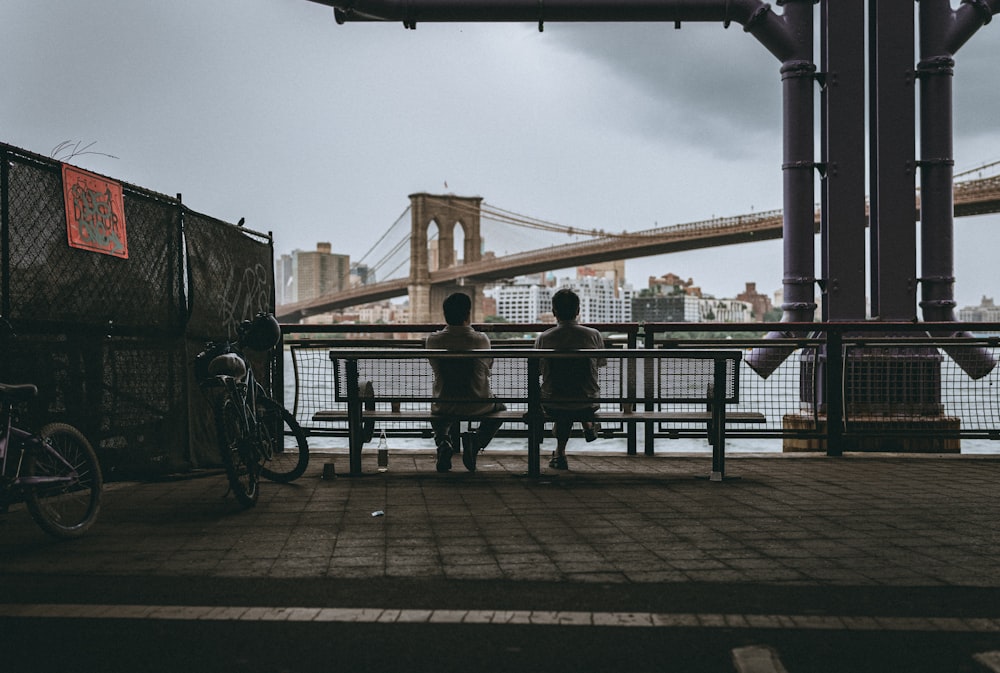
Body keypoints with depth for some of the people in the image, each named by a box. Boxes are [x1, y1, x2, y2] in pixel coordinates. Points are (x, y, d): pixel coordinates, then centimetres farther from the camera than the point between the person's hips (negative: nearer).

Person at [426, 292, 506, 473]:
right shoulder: (481, 339, -13)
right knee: (500, 409, 33)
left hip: (444, 407, 2)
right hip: (478, 406, -2)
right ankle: (476, 441, 3)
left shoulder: (433, 340, -10)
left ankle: (443, 441, 5)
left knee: (437, 413, 39)